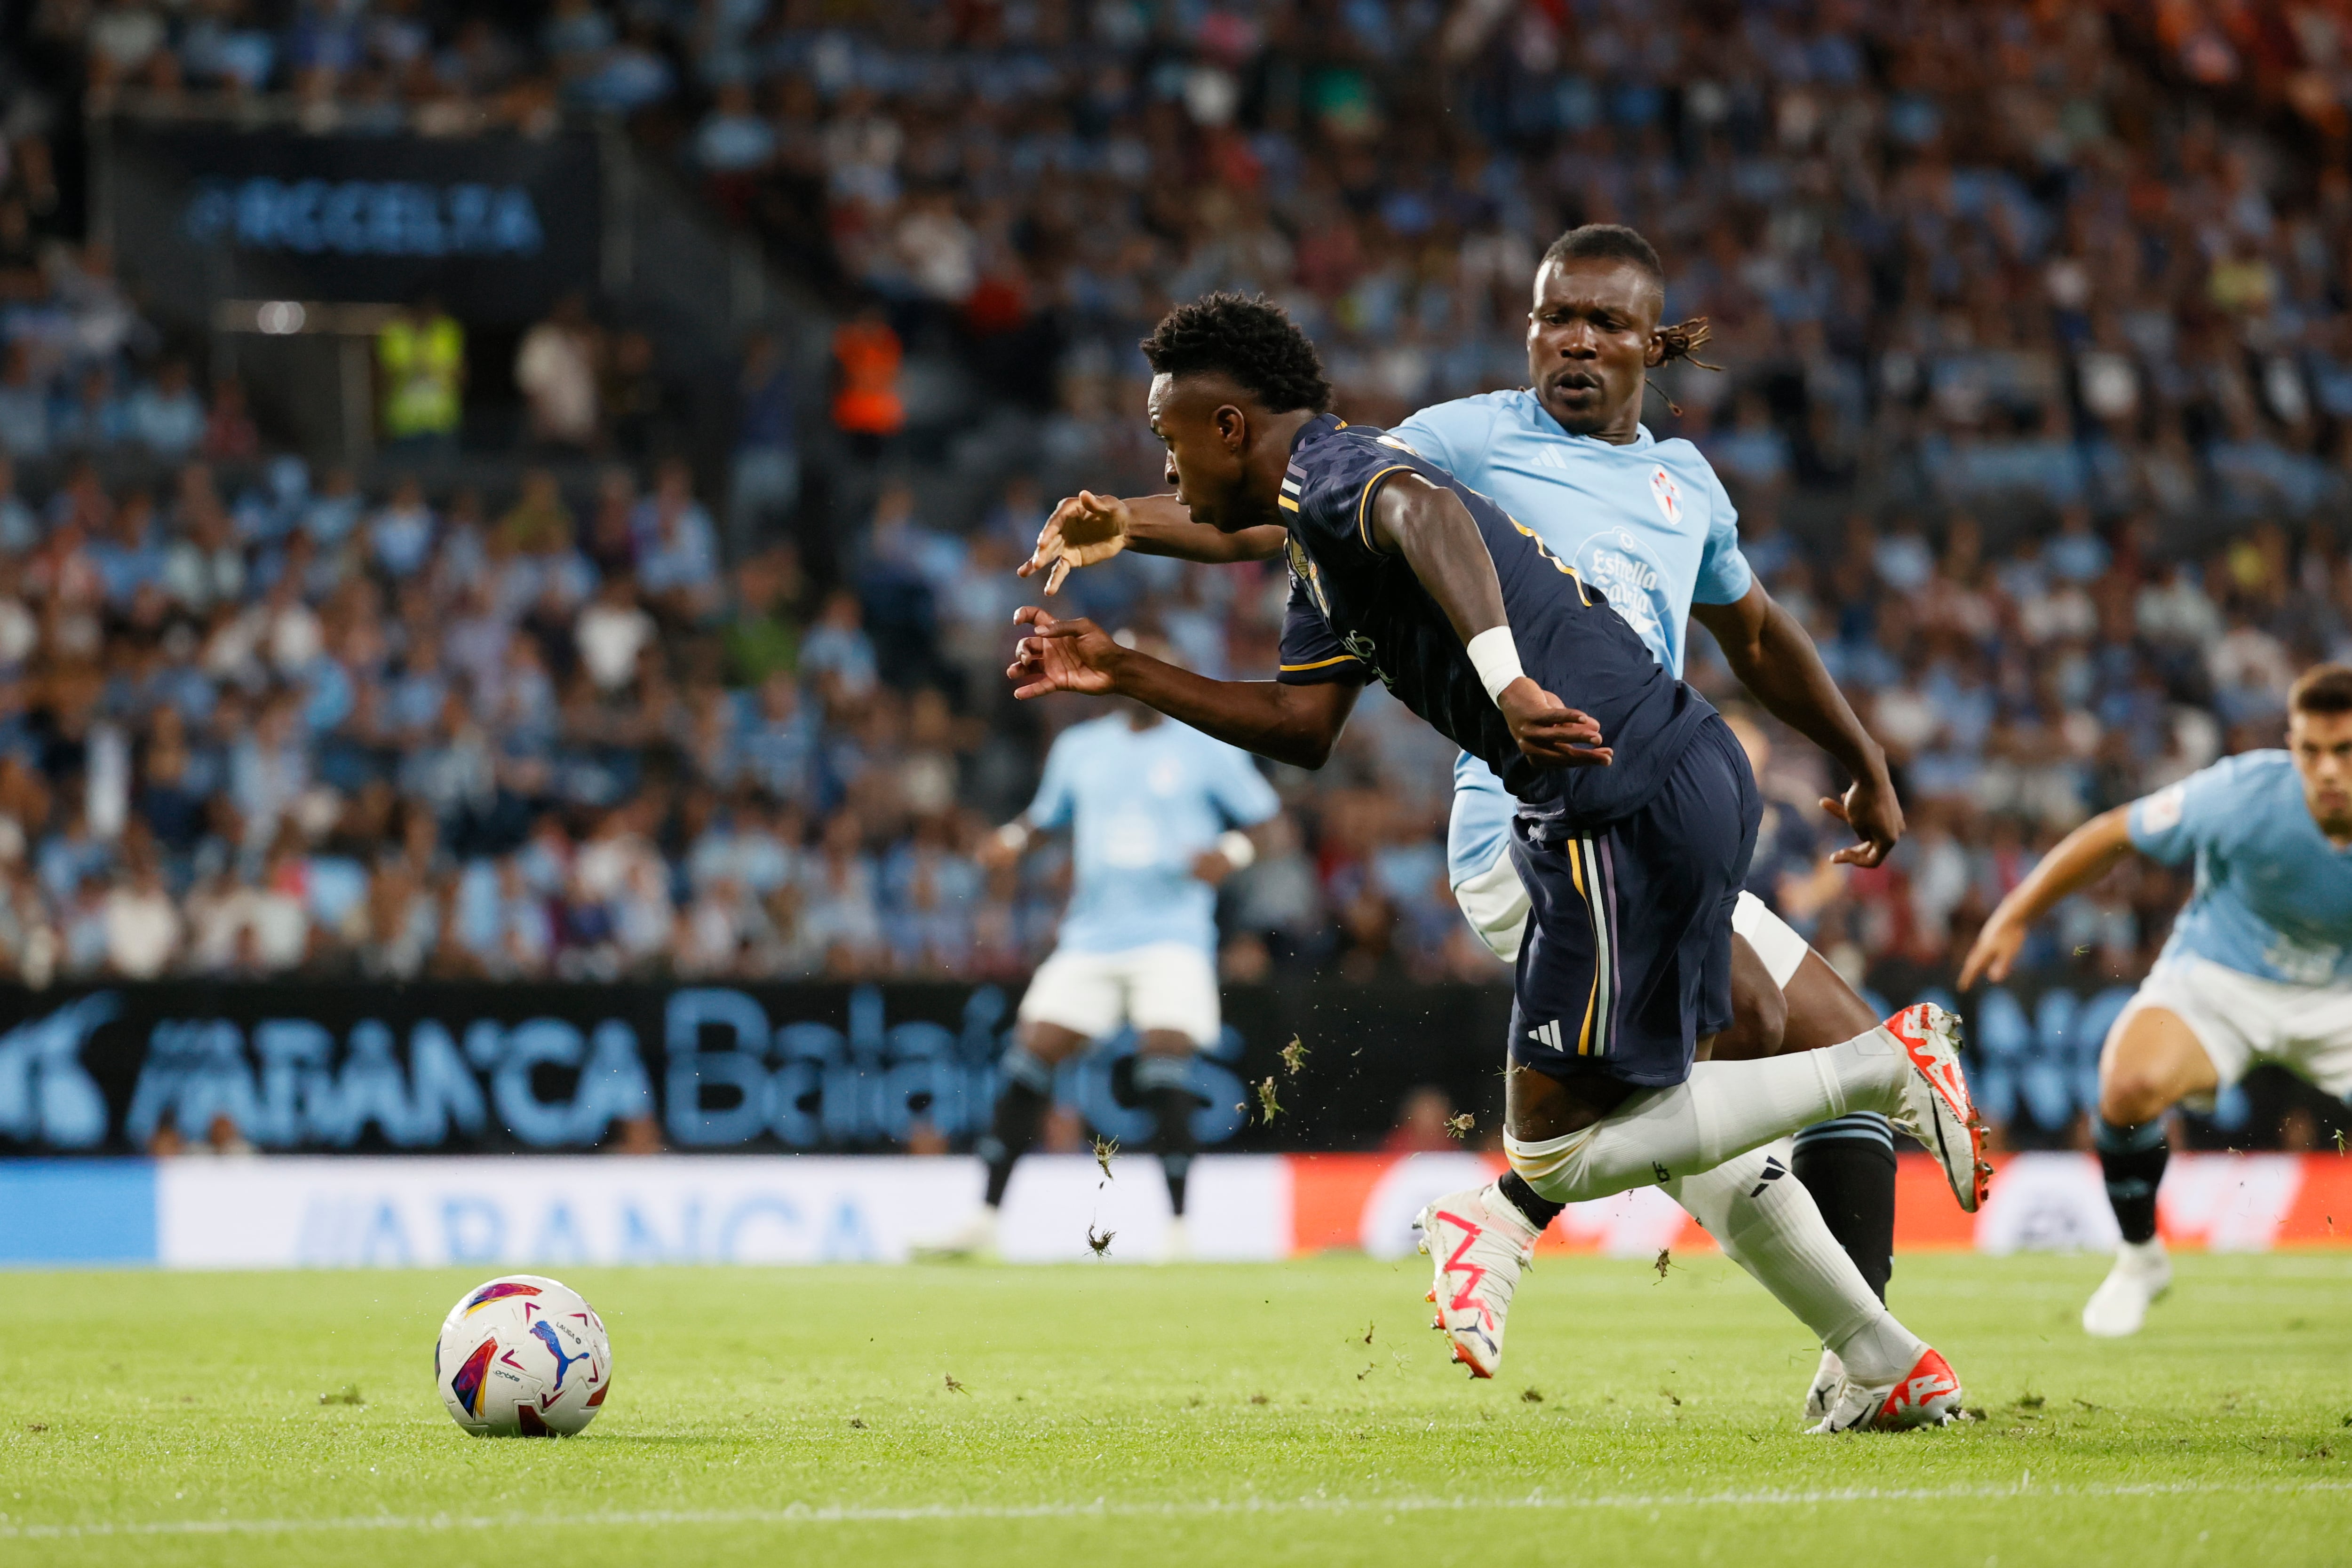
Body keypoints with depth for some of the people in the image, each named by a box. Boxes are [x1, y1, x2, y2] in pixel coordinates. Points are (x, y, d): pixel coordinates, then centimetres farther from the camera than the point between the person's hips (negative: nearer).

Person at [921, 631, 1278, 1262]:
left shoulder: (1206, 748, 3)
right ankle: (986, 1221, 4)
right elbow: (1047, 813, 26)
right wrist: (1013, 838, 5)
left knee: (1165, 1065, -19)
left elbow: (1261, 821, 6)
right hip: (1092, 935, 4)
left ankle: (1180, 1229, -9)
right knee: (1029, 1061, -5)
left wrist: (1230, 853, -14)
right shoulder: (1079, 749, 13)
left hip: (1173, 932, -4)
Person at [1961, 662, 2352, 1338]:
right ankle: (2140, 1258, -4)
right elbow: (2117, 834, -10)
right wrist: (2016, 918, -3)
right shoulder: (2244, 795, -25)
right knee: (2131, 1085, -30)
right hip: (2220, 976, -2)